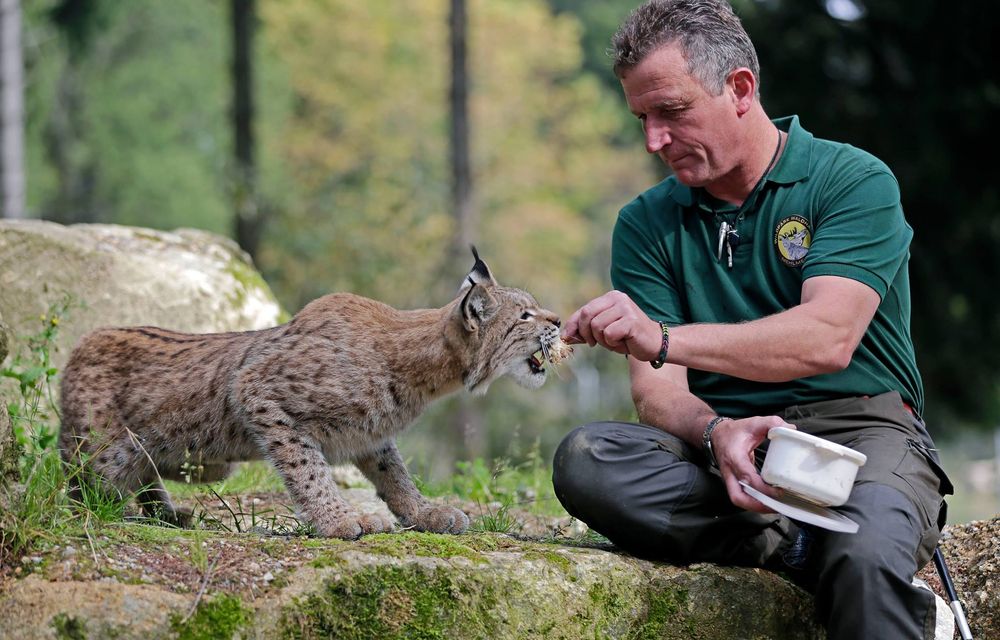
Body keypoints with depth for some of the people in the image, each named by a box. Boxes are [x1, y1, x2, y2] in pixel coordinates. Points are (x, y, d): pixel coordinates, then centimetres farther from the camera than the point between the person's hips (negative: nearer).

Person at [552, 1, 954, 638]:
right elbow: (656, 391, 1)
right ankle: (807, 548, -26)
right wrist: (716, 434, -24)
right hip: (720, 444, 5)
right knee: (584, 460, -28)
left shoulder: (854, 180, -1)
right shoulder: (647, 225, 11)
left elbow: (827, 339, -18)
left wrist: (664, 338, -28)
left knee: (869, 557, -39)